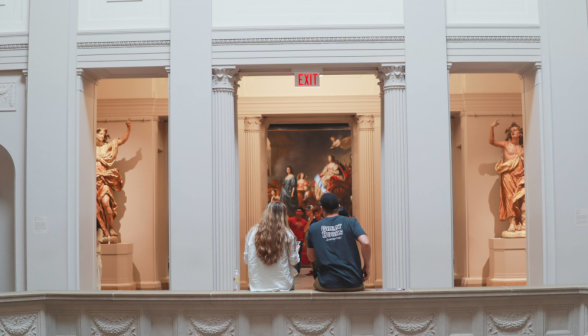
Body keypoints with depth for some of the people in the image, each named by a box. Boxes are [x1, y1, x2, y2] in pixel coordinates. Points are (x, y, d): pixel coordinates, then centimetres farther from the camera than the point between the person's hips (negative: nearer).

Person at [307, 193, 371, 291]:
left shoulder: (313, 228, 1)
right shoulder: (351, 222, -2)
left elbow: (311, 258, 9)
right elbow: (365, 243, -16)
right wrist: (367, 266, -2)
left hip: (327, 285, 0)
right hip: (354, 284, 0)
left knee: (316, 283, 35)